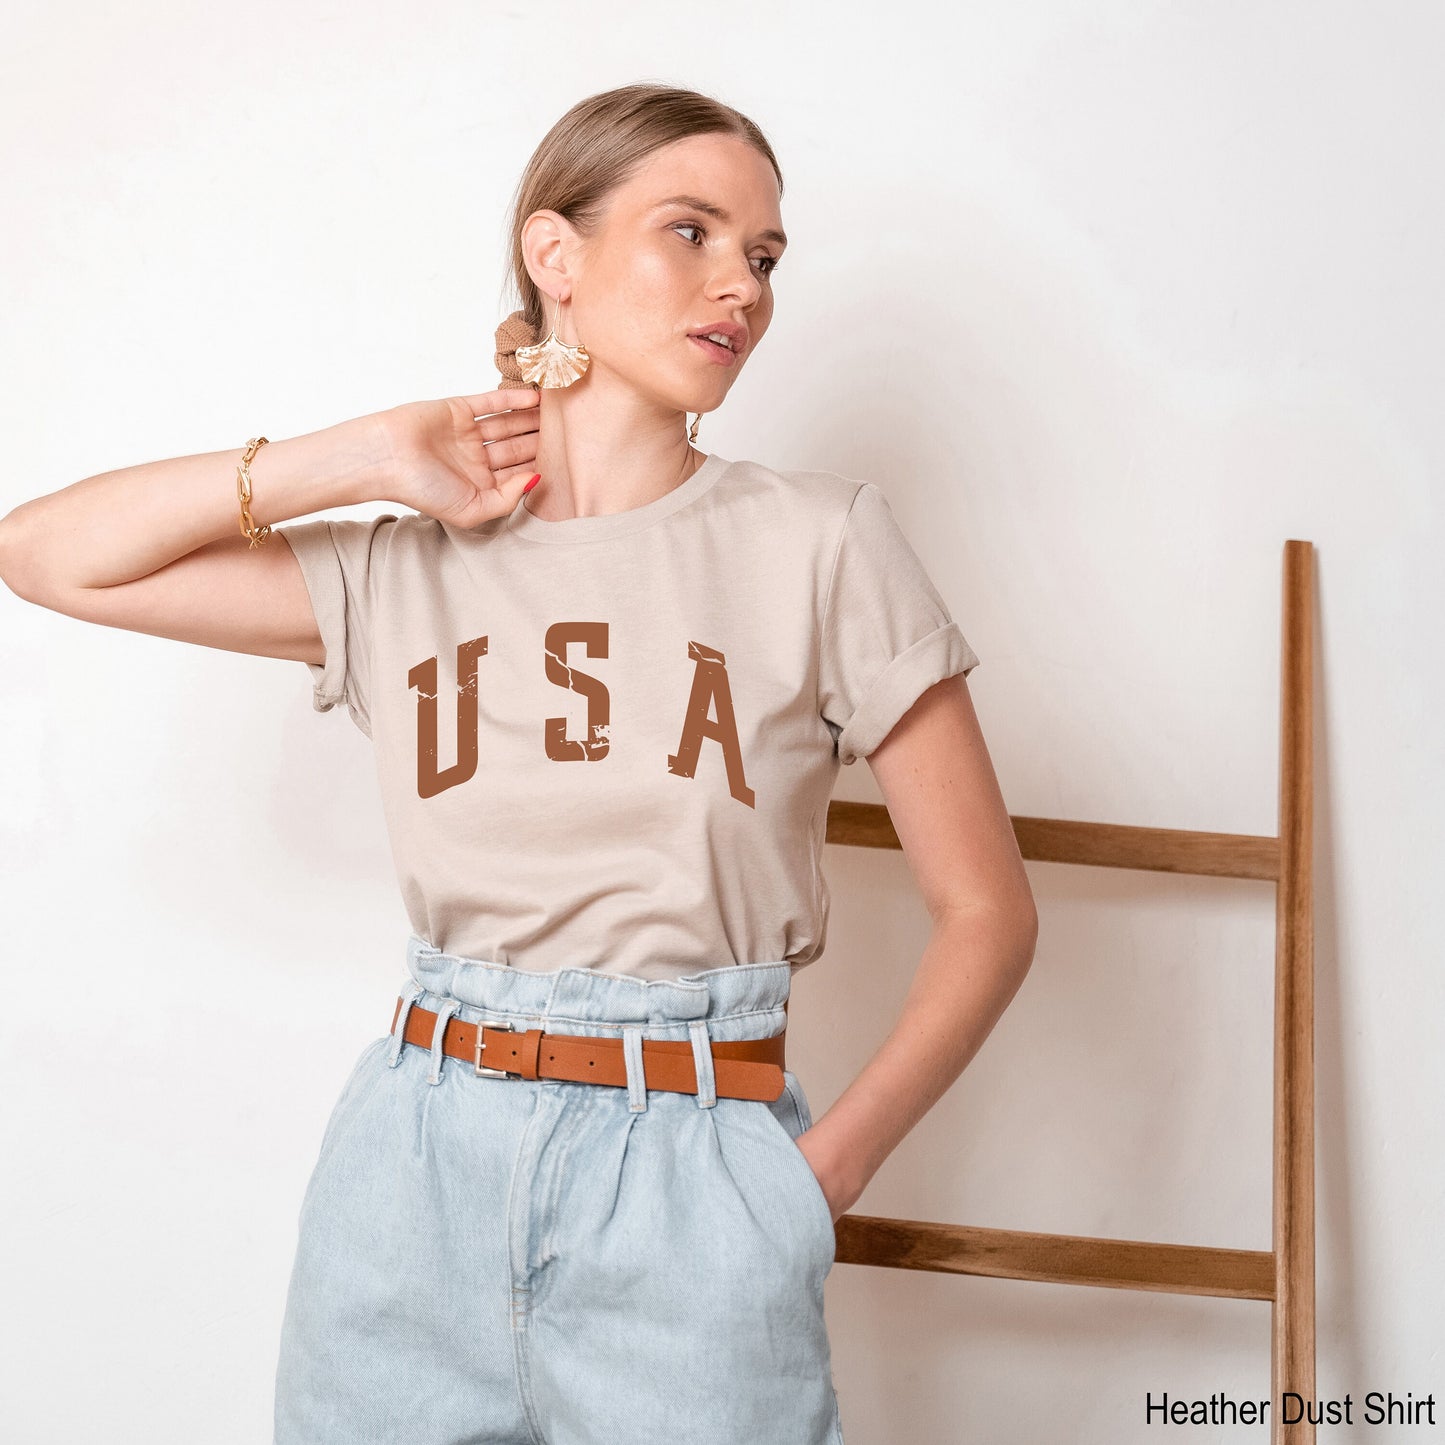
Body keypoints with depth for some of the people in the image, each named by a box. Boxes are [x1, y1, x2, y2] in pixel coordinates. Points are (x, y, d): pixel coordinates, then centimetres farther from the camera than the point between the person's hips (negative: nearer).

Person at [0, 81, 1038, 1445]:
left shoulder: (822, 544, -2)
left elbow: (987, 913, 0)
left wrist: (816, 1178, -8)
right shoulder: (403, 571, 5)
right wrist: (366, 458, -1)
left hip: (693, 1180, -2)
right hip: (416, 1173, 2)